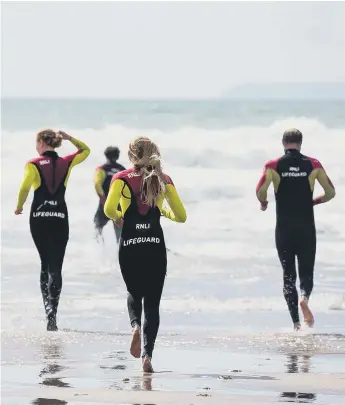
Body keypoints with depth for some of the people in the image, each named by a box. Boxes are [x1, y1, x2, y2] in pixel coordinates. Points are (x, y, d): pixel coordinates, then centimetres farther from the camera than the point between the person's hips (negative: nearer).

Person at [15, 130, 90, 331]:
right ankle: (52, 313, -17)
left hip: (39, 218, -1)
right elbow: (86, 150, 22)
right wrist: (70, 138, 11)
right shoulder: (66, 163, 3)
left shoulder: (34, 165, -5)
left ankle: (49, 308, 8)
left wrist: (19, 207, -1)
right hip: (60, 218, 1)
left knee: (45, 264, 16)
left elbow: (24, 188, -18)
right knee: (56, 267, -2)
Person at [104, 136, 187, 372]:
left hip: (129, 246, -1)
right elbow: (181, 216, 7)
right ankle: (148, 355, -8)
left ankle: (135, 326, -9)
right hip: (155, 246, 1)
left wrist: (118, 218, 7)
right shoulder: (163, 180, 6)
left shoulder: (122, 179, 0)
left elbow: (109, 209, -15)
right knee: (152, 302, 7)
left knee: (134, 293, 22)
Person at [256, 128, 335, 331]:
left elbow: (261, 190, -15)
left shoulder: (274, 165, -3)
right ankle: (305, 297, -25)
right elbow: (331, 192, 3)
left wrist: (263, 203, 6)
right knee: (306, 273, 9)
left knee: (288, 275, 9)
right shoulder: (313, 165, 0)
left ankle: (296, 322, 2)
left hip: (284, 230, 0)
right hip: (307, 229, 0)